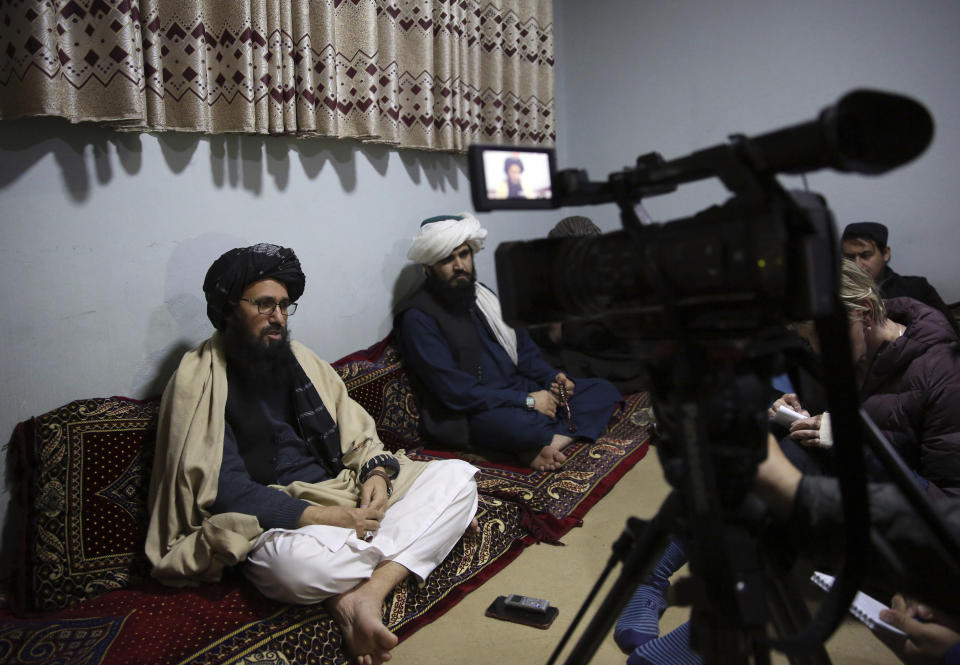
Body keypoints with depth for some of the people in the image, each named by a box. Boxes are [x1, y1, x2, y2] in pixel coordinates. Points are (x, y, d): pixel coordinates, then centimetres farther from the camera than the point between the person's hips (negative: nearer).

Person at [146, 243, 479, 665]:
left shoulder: (296, 359, 14)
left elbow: (356, 433, 15)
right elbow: (225, 489, -15)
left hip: (345, 495, 7)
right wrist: (321, 517, -22)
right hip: (274, 519, -6)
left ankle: (365, 593, -26)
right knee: (297, 564, -42)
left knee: (457, 476, -10)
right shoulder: (200, 380, -5)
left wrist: (376, 472, -8)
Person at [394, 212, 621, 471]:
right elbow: (454, 391, -19)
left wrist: (552, 377, -1)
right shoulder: (417, 316, -12)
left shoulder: (482, 295, 14)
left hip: (520, 389, 9)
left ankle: (545, 445, -24)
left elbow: (524, 348, 20)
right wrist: (527, 401, -19)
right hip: (471, 413, -9)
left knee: (603, 389, -2)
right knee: (520, 424, -42)